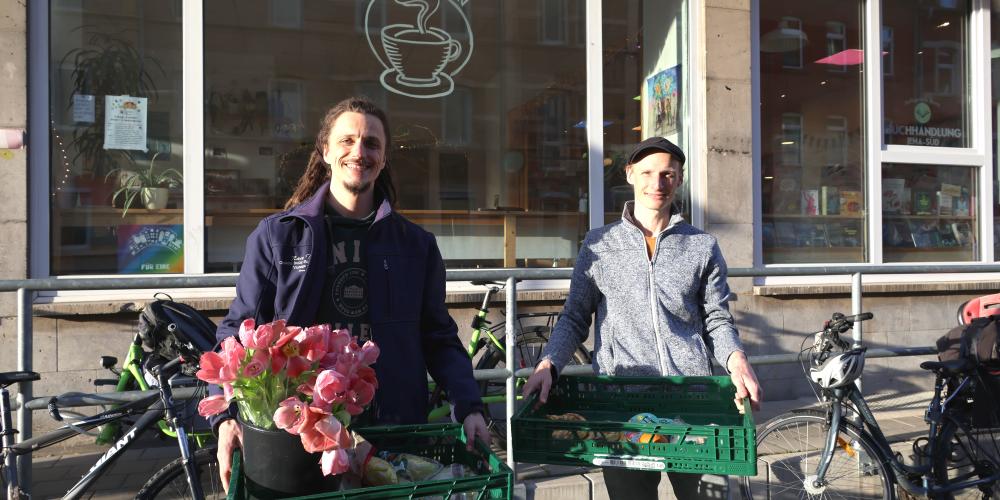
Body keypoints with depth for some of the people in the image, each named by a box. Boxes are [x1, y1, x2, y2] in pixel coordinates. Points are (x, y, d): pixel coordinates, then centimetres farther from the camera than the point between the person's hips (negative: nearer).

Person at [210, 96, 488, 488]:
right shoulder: (277, 235, 3)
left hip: (395, 427, 1)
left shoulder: (416, 245, 7)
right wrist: (229, 417, -12)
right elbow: (239, 331, 2)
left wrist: (469, 407, -5)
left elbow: (439, 339, 9)